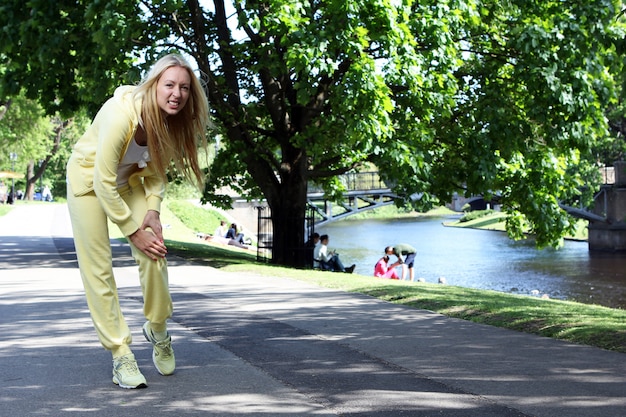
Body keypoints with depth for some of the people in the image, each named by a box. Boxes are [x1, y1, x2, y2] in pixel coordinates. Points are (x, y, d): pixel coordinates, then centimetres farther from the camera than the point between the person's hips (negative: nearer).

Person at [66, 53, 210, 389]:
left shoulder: (173, 121, -17)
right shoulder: (121, 114, -35)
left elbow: (156, 171, -2)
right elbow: (103, 182, -30)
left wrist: (152, 210, -18)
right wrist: (133, 231, -24)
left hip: (129, 178, 5)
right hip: (89, 176, -5)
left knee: (154, 254, -7)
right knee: (98, 267, -8)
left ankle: (157, 330, 17)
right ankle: (120, 355, -1)